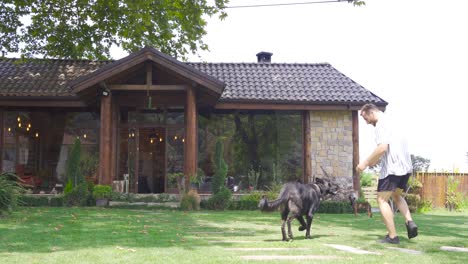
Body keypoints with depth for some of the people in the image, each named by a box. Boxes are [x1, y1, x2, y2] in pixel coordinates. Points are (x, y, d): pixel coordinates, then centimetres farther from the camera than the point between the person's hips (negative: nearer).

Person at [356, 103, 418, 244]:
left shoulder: (381, 125, -10)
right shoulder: (390, 123, 20)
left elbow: (382, 148, -23)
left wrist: (365, 163, -15)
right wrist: (375, 161, 25)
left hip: (392, 168, -9)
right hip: (406, 167, 9)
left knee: (382, 200, 1)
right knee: (396, 196, 26)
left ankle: (392, 236, -1)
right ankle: (410, 222, 5)